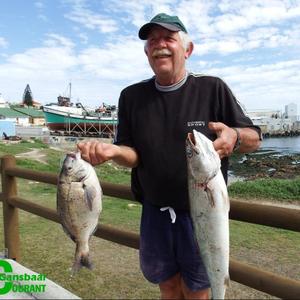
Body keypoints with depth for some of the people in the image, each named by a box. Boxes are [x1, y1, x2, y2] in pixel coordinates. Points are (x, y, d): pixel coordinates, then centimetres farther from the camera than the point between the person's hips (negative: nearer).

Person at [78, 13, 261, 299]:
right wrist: (112, 150, -24)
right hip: (155, 213, 2)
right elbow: (133, 156, -1)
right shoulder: (131, 96, -1)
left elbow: (254, 139, -4)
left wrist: (234, 137, -27)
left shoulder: (212, 88, -7)